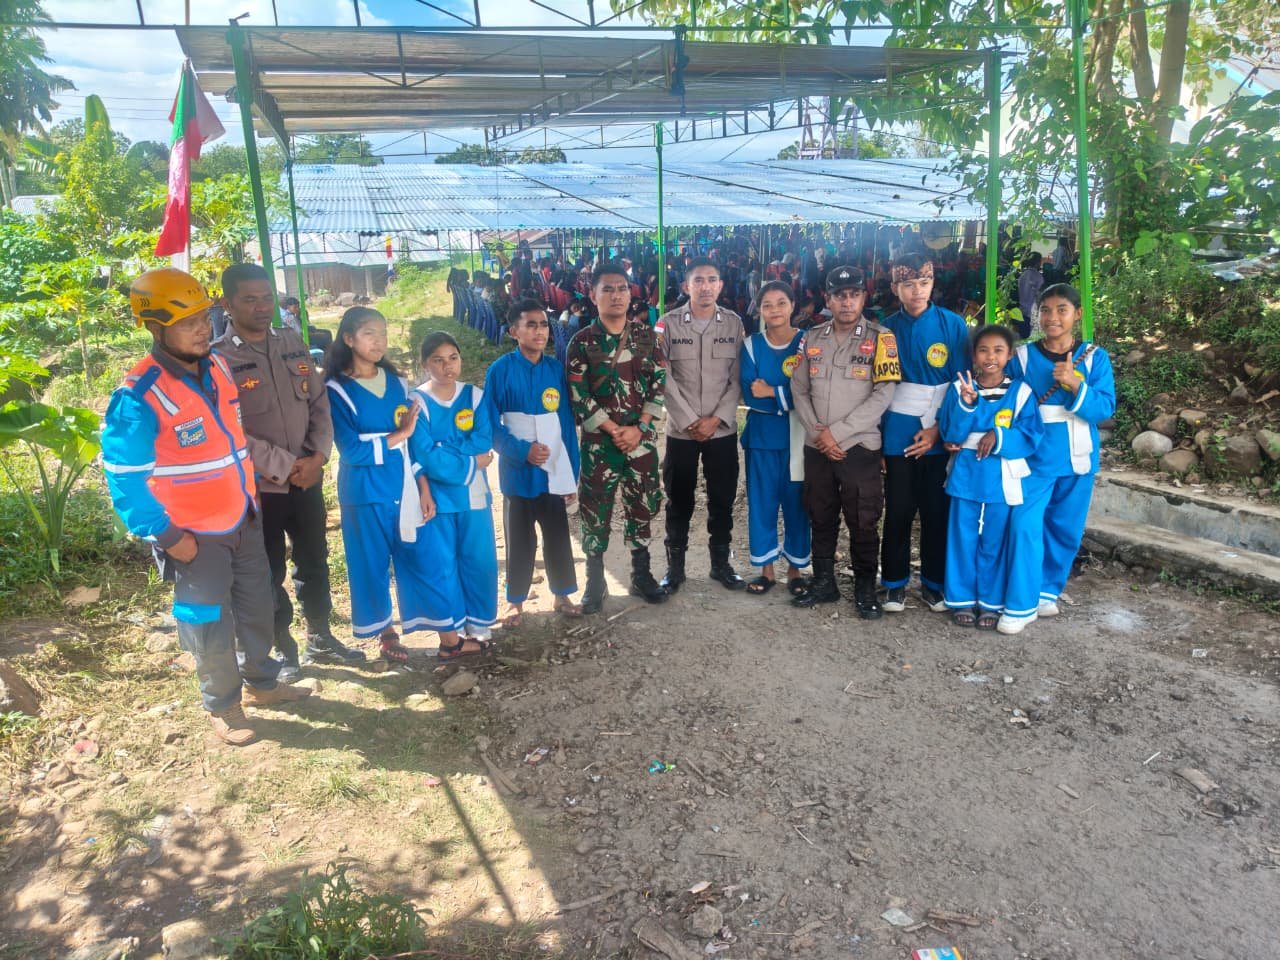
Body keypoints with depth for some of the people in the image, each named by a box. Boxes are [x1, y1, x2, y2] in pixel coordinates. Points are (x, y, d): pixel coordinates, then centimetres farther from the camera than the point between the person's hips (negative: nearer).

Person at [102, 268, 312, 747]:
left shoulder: (217, 366, 0)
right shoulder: (139, 396, -23)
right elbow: (123, 477, -20)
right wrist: (165, 536, -18)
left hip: (243, 518, 7)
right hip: (194, 534, -7)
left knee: (256, 605, 19)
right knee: (210, 623, 8)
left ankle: (261, 682, 40)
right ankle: (223, 706, 29)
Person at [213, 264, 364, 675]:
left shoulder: (292, 342, 4)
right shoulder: (217, 359, -12)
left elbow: (319, 401, 6)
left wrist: (318, 455, -8)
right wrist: (286, 466, -17)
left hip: (307, 475, 5)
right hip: (258, 484, -5)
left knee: (314, 560, 17)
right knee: (270, 572, 10)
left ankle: (320, 639, 34)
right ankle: (283, 649, 27)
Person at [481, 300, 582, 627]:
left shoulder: (556, 369, 1)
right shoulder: (500, 370, -8)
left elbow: (567, 424, 4)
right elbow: (490, 425, -7)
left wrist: (572, 474, 3)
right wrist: (523, 450, -21)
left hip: (555, 472, 3)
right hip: (518, 471, -2)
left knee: (558, 536, 12)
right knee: (520, 540, 10)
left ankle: (562, 595, 29)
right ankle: (516, 601, 25)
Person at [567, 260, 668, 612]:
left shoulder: (646, 335, 5)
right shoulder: (582, 341, -2)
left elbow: (659, 384, 2)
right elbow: (578, 396, -7)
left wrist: (638, 429, -9)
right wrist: (614, 431, -12)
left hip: (642, 438, 2)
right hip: (599, 441, -2)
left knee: (642, 504, 10)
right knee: (595, 508, 3)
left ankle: (641, 575, 24)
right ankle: (595, 581, 16)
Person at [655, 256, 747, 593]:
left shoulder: (734, 323, 3)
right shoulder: (668, 323, -2)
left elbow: (737, 378, 1)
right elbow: (665, 379, -6)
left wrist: (716, 419, -10)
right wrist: (690, 421, -11)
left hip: (723, 430, 2)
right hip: (680, 430, -1)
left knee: (722, 500, 9)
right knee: (679, 501, 7)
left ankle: (721, 563, 25)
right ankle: (675, 566, 20)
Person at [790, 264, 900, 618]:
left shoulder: (879, 339, -4)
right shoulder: (812, 338, 8)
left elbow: (882, 396, -11)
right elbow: (799, 390, 7)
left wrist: (837, 432, -14)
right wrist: (817, 431, -7)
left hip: (860, 448, -3)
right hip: (817, 448, 4)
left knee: (863, 523, 4)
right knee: (821, 519, 13)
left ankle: (865, 588, 20)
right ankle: (823, 582, 27)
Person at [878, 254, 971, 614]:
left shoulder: (952, 325, -1)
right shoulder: (886, 328, 2)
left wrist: (939, 429, -9)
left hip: (940, 435, 0)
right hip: (898, 436, 0)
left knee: (937, 513, 7)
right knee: (898, 512, 6)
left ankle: (933, 583, 22)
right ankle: (895, 583, 19)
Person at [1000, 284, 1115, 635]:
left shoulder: (1095, 357, 0)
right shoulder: (1022, 356, -1)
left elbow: (1105, 408, -9)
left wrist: (1075, 386, -23)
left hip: (1077, 460, 2)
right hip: (1034, 459, -2)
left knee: (1066, 530, 12)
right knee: (1025, 527, -11)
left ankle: (1048, 591, 30)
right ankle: (1021, 605, -3)